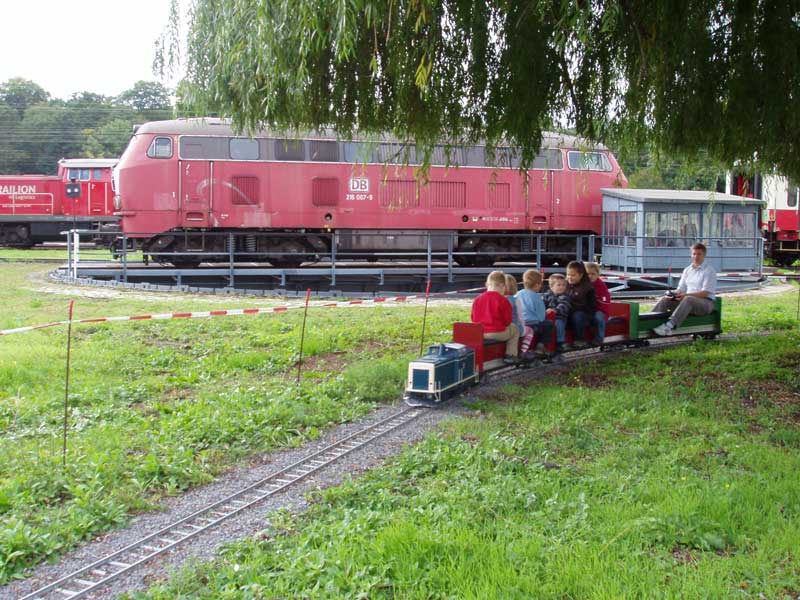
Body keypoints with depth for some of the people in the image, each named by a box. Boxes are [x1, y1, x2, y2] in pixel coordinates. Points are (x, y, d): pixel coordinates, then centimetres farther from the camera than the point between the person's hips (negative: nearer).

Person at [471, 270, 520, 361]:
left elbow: (474, 319, 11)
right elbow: (508, 320, -6)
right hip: (498, 333, -5)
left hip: (479, 333, 5)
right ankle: (510, 355, 19)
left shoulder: (477, 299, 4)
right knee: (515, 329, 24)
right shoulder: (503, 300, -11)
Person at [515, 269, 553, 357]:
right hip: (532, 326, -6)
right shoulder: (536, 297, -10)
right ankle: (540, 346, 13)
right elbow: (541, 317, -8)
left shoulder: (518, 294, 6)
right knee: (549, 324, 17)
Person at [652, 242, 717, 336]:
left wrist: (686, 295, -23)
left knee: (688, 299, -39)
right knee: (665, 300, -18)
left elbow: (705, 293, -11)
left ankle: (670, 325, -58)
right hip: (687, 300, 6)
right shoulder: (687, 270, 20)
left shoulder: (709, 270, -1)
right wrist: (673, 294, -7)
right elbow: (681, 288, 18)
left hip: (705, 301, -6)